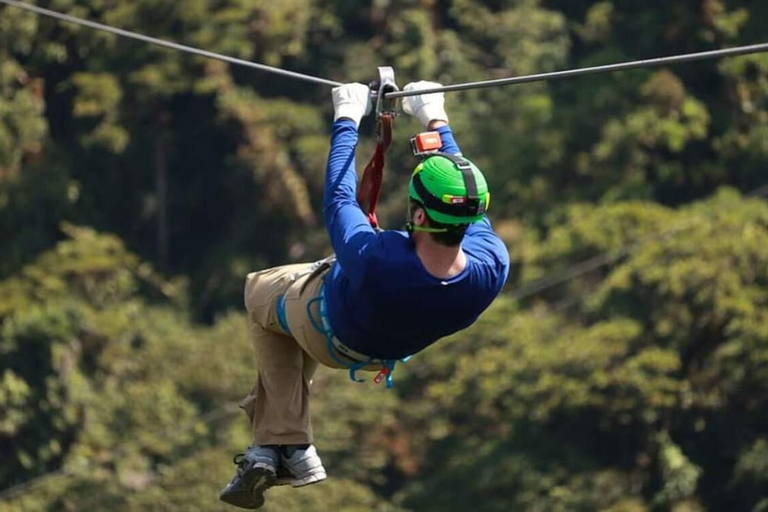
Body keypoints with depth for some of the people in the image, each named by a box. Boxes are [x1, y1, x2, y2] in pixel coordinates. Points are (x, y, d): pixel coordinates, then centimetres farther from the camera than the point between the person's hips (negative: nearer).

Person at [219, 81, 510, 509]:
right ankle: (271, 441, 35)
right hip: (394, 346, 5)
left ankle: (290, 445, 26)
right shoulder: (493, 267, -37)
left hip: (332, 334, -5)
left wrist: (347, 120, -16)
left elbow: (339, 200, -30)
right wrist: (437, 121, -6)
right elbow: (468, 207, -17)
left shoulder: (373, 260, -49)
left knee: (261, 291, 29)